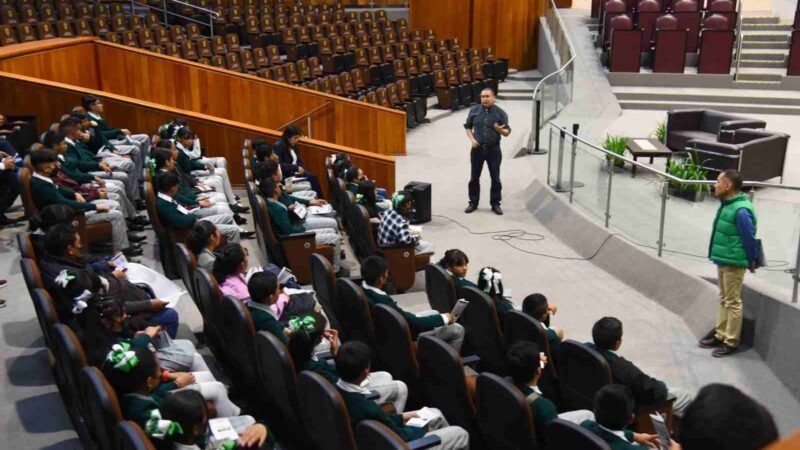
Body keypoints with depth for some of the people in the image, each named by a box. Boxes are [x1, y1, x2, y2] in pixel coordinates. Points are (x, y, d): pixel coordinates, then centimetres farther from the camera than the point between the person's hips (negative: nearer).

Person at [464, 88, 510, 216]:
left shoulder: (500, 113, -4)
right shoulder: (474, 111, 2)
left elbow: (507, 132, -3)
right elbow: (467, 126, 13)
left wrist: (501, 130, -26)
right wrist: (472, 139, -3)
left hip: (493, 149, -1)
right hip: (477, 149, 2)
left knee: (495, 178, 4)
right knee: (474, 177, 7)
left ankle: (495, 204, 15)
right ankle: (473, 202, 21)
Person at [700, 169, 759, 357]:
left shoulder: (741, 210, -24)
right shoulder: (727, 205, 6)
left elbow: (750, 239, -18)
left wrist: (752, 262, -7)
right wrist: (719, 256, 18)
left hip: (733, 263, -10)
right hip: (723, 260, 10)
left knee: (732, 303, 1)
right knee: (723, 300, 18)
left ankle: (731, 342, 12)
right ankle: (720, 335, 29)